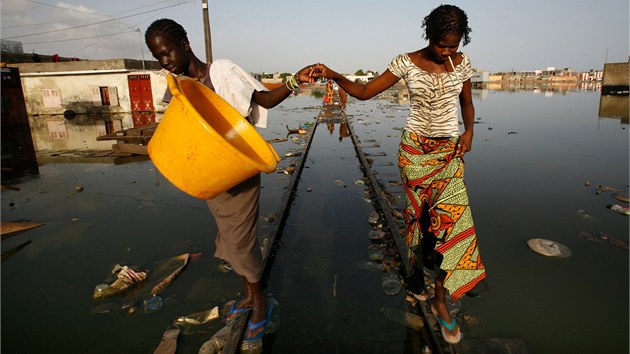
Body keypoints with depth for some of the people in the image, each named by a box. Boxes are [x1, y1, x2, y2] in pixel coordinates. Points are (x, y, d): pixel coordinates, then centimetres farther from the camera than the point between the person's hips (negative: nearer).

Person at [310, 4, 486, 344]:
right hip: (414, 149, -2)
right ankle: (415, 269, 34)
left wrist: (469, 131, -5)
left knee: (452, 219, -6)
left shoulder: (461, 62, 1)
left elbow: (467, 103, 14)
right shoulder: (406, 62, -7)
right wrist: (334, 75, -25)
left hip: (449, 151, 2)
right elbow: (364, 91, -9)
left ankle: (440, 300, 8)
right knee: (418, 214, 6)